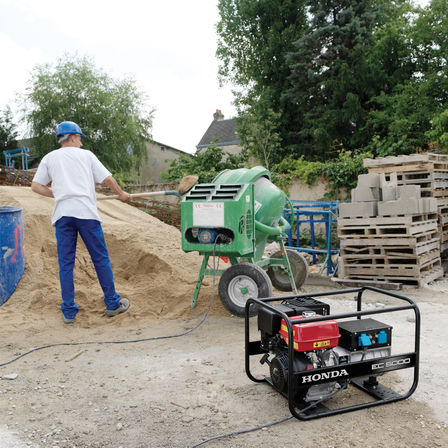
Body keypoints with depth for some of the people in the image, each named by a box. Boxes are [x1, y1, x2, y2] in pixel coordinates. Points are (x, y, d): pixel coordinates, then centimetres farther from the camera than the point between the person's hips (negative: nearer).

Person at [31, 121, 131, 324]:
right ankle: (112, 303, 13)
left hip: (62, 213, 2)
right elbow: (107, 179, 9)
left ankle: (68, 311, 10)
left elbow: (36, 185, 10)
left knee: (65, 263, 7)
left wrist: (57, 195, 18)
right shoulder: (86, 155, 11)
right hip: (85, 211, -2)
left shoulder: (49, 158, 15)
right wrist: (121, 193, 24)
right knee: (101, 259, 6)